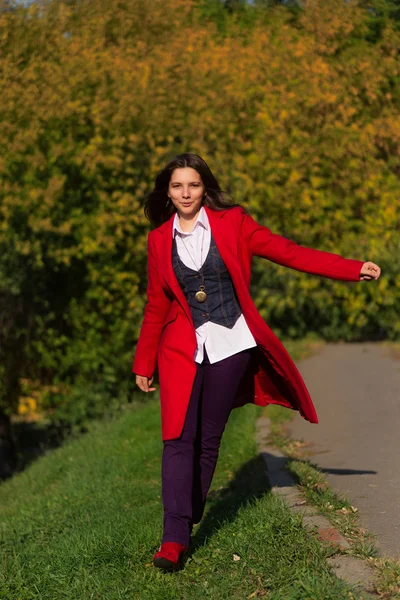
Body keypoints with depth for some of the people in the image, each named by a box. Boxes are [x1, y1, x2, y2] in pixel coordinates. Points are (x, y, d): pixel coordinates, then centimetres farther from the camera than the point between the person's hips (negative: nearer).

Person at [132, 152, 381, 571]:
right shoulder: (159, 239, 6)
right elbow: (156, 305, 12)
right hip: (182, 347, 0)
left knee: (209, 439, 4)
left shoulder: (231, 222, 1)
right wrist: (144, 364, 15)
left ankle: (187, 522, 17)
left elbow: (286, 251, -2)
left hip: (230, 344, 0)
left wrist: (352, 269, -8)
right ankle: (174, 538, -14)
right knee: (178, 438, -11)